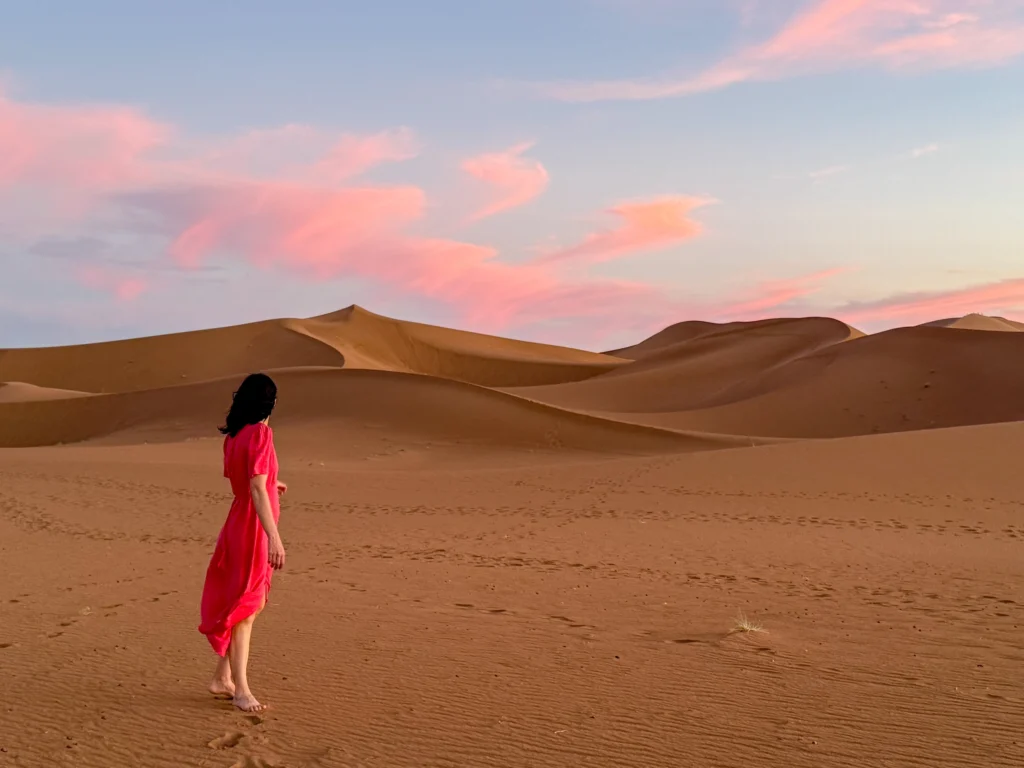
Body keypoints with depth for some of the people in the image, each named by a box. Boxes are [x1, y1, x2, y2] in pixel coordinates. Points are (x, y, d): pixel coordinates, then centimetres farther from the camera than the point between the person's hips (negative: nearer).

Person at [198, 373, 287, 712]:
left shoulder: (235, 435, 8)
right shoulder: (260, 433, -18)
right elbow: (257, 489, -26)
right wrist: (274, 537, -31)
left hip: (240, 524, 9)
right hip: (253, 527, -9)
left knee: (243, 603, 18)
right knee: (245, 606, -2)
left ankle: (223, 678, 26)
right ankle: (241, 689, 5)